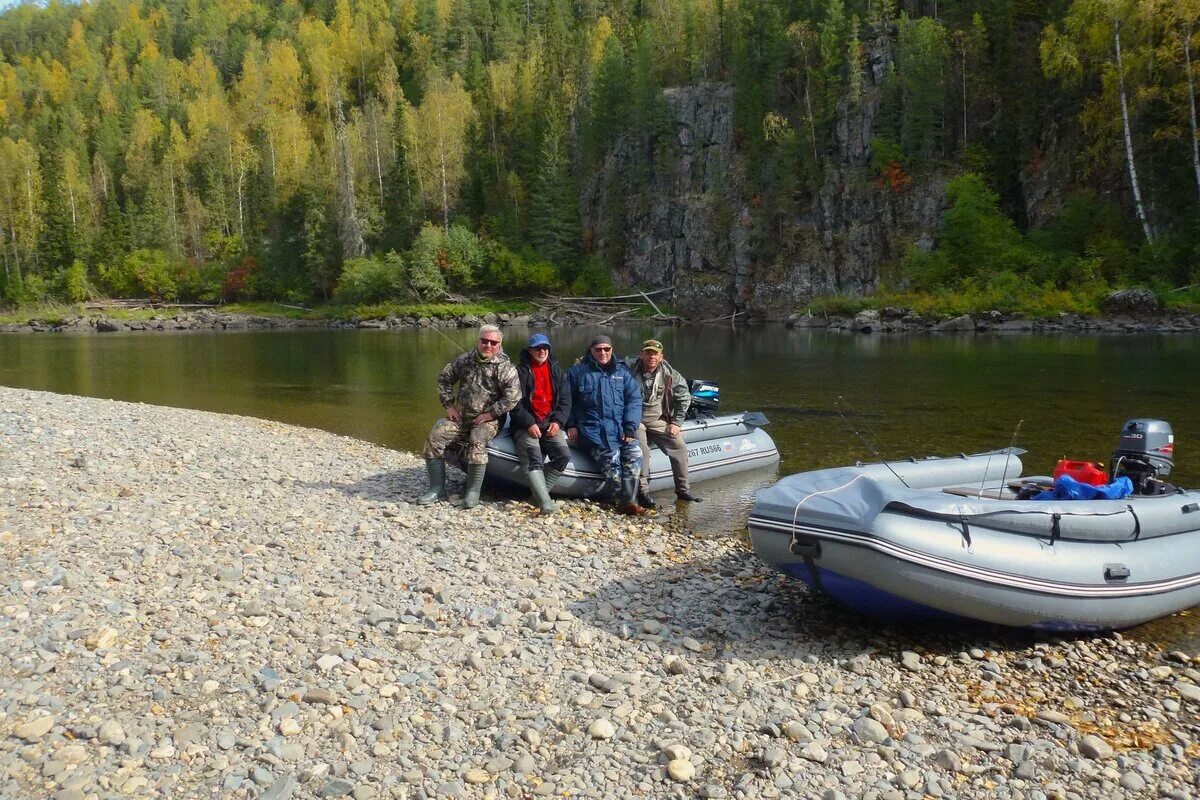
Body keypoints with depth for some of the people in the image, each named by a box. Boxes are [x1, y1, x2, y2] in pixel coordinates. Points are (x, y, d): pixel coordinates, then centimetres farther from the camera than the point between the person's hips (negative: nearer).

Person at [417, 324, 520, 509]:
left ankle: (473, 492, -21)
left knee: (477, 442, -34)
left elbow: (513, 395, -18)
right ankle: (437, 489, -4)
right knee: (435, 437, -14)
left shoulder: (504, 367, -8)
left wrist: (490, 414, -18)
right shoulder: (465, 360, 6)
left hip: (487, 419, -5)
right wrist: (449, 405, 7)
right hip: (460, 416, 5)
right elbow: (444, 378, 17)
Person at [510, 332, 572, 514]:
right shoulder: (520, 372, 4)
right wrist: (529, 424, -15)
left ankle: (539, 493, -12)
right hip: (526, 425, -3)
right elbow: (515, 403, -4)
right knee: (532, 456, -28)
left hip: (551, 424, 4)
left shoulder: (557, 373, 16)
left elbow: (565, 401, 11)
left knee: (564, 454, -21)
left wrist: (558, 422, -6)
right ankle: (545, 502, -37)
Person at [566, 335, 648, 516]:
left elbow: (634, 399, 8)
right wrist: (570, 425, 1)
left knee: (634, 454, -20)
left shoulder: (622, 372, 15)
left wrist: (630, 427, -4)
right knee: (611, 456, -26)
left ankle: (628, 501, -19)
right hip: (592, 428, -3)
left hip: (619, 426, 3)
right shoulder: (578, 371, 8)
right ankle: (621, 498, -14)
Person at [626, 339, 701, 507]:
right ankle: (643, 491, -20)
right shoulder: (629, 369, -13)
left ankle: (683, 489, 6)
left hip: (658, 420, 4)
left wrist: (676, 423, 2)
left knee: (679, 446, -6)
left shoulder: (670, 375, -3)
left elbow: (684, 398, 8)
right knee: (641, 448, -27)